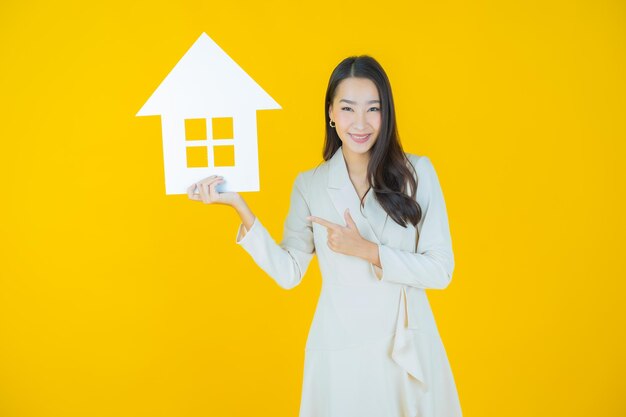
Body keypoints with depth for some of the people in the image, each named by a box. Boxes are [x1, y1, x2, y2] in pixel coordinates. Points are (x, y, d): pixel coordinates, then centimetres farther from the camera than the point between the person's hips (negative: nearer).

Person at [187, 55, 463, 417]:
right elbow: (289, 272, -4)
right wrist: (240, 208, -10)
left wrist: (367, 250, -20)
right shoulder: (309, 185, -4)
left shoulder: (417, 172, -8)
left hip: (409, 348, 0)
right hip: (340, 352, 0)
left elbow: (441, 270, -9)